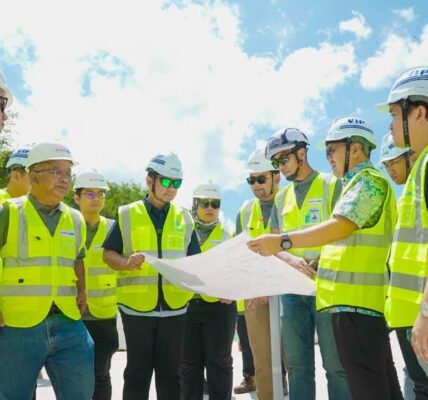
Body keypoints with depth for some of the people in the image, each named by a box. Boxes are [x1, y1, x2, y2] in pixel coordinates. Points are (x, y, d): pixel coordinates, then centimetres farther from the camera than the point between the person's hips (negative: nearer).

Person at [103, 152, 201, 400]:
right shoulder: (127, 214, 2)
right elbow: (108, 254, 1)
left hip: (174, 307, 2)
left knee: (170, 372, 11)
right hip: (137, 306, -2)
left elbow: (195, 259, 9)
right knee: (137, 372, 7)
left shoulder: (184, 218, 8)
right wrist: (126, 263, -19)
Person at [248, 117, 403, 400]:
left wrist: (283, 241, -26)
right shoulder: (357, 184, 23)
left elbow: (340, 227, -23)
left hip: (357, 301, -10)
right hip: (355, 299, 10)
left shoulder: (369, 181, -9)